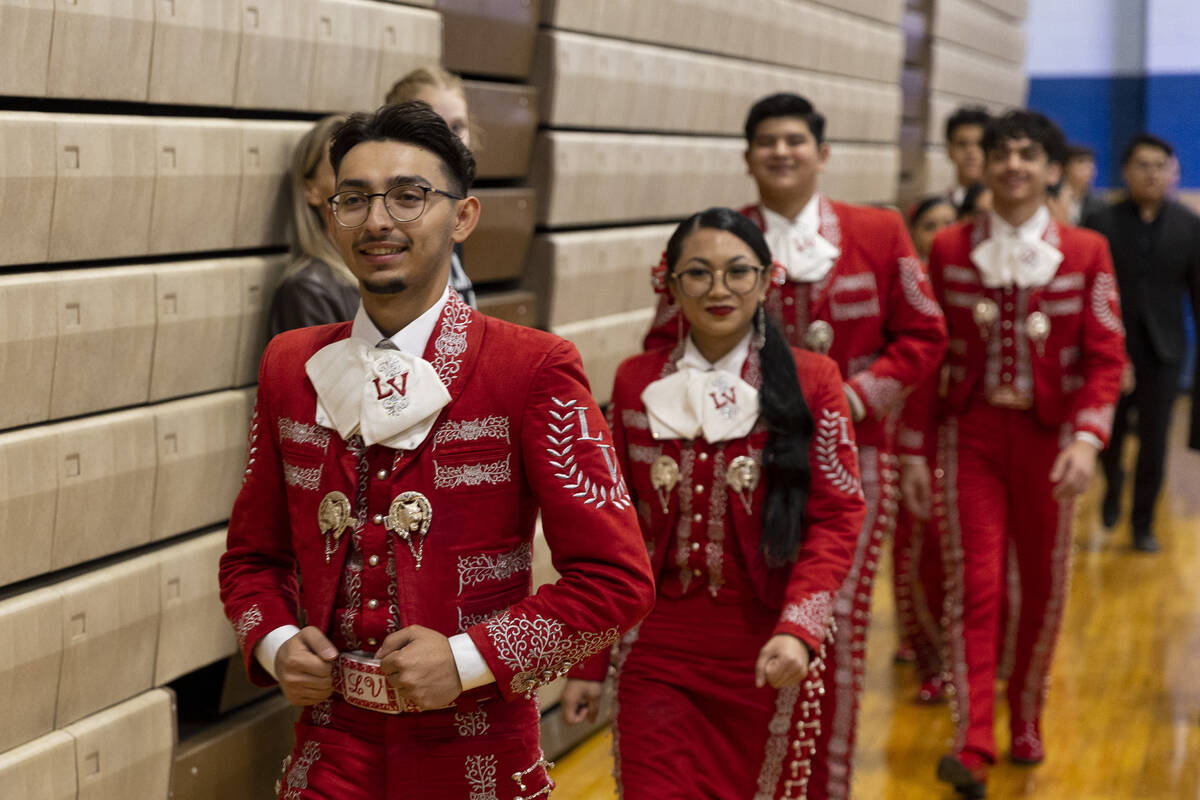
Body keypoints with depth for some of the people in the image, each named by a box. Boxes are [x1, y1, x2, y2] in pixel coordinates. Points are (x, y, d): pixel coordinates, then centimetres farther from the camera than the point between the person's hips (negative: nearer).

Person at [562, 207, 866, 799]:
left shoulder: (810, 381, -2)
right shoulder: (636, 383, 3)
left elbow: (838, 517, -6)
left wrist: (798, 629, -21)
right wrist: (588, 662, 7)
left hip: (767, 658, -1)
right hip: (657, 658, 1)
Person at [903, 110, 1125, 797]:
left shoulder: (1087, 253, -1)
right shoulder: (949, 249, 1)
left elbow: (1105, 356, -3)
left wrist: (1087, 438, -17)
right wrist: (914, 448, 3)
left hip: (1047, 437, 1)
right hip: (970, 433, -1)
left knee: (1045, 586, 11)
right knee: (974, 584, -7)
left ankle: (1027, 721, 30)